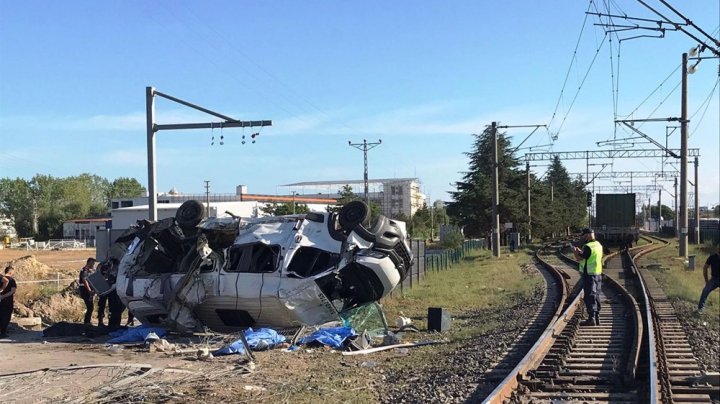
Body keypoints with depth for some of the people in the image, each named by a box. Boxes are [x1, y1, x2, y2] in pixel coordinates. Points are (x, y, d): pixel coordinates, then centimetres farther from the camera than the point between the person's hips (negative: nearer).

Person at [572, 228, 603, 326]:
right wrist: (580, 251, 17)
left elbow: (579, 258, -15)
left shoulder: (588, 247, -18)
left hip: (589, 275, -9)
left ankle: (591, 318, -5)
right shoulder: (598, 245, 11)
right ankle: (597, 318, 20)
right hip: (598, 274, 9)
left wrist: (575, 251, 2)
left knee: (590, 297, -5)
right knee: (596, 296, 14)